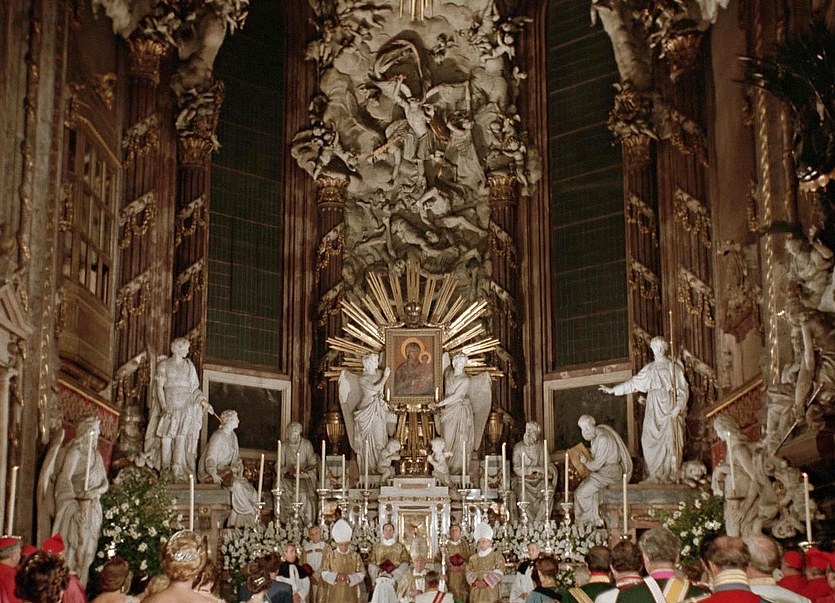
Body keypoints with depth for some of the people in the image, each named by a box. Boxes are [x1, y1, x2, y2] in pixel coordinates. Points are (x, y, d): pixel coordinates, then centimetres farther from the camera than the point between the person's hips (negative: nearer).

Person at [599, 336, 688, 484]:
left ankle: (670, 476, -5)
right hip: (654, 412, 4)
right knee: (651, 443, -4)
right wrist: (613, 389, 17)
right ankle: (654, 477, 1)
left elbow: (683, 390, 0)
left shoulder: (674, 367, 3)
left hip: (670, 411, -4)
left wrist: (678, 407, -15)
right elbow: (633, 382, 20)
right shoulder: (650, 369, 15)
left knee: (670, 443, -9)